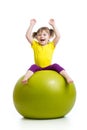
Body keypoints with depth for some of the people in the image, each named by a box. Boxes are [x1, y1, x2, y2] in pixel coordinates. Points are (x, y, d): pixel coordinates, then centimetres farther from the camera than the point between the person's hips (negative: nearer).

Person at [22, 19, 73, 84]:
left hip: (49, 67, 0)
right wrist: (32, 25, -4)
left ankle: (68, 77, -36)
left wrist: (53, 25, -5)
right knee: (33, 66, -29)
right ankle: (25, 78, -47)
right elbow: (28, 36, -5)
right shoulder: (35, 45, 5)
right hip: (38, 67, 0)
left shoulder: (51, 45, 5)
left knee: (56, 65, -26)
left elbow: (58, 36, -8)